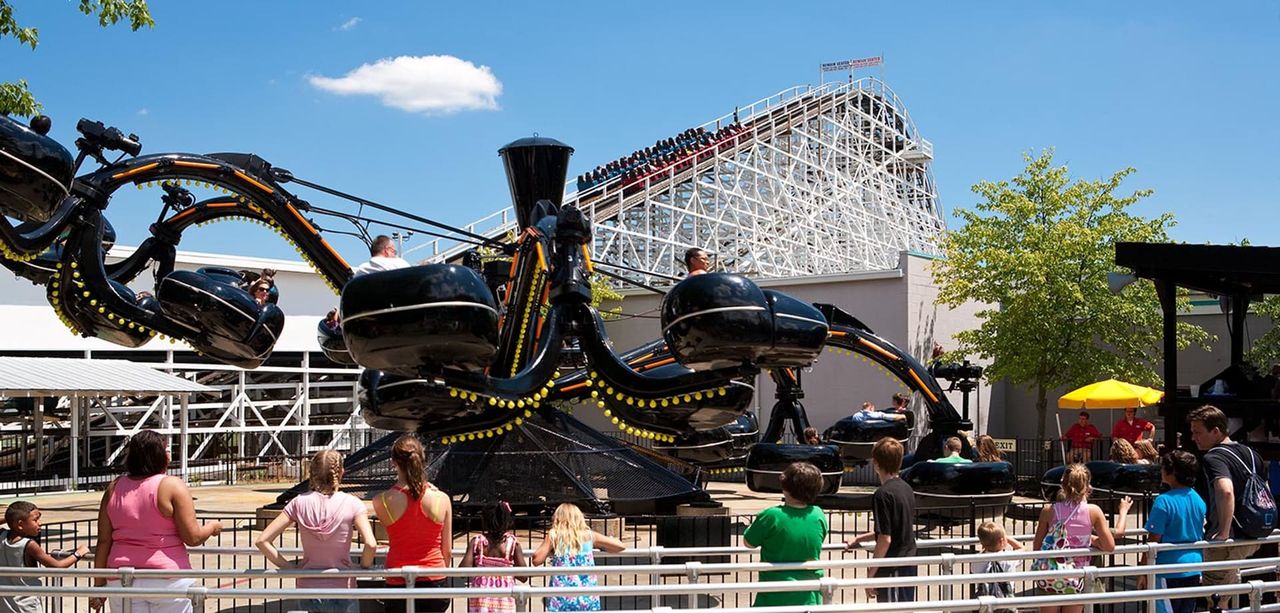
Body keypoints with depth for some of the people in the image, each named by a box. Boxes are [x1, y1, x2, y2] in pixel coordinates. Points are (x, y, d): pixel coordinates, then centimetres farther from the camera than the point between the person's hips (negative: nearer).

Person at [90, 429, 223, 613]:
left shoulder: (114, 488, 5)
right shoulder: (173, 486, -8)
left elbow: (104, 541, 5)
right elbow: (192, 538, -10)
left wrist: (99, 584, 12)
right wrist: (213, 527, 11)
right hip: (167, 577, -4)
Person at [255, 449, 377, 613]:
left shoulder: (299, 503, -3)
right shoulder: (352, 503, -10)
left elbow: (261, 541, -6)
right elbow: (371, 544, -23)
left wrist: (289, 567, 1)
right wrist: (364, 566, -4)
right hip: (342, 592, -3)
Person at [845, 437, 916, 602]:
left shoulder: (883, 493, -17)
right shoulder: (906, 489, 8)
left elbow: (885, 539, -20)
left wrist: (870, 574, -13)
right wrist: (859, 539, 24)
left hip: (892, 570, -9)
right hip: (909, 566, 9)